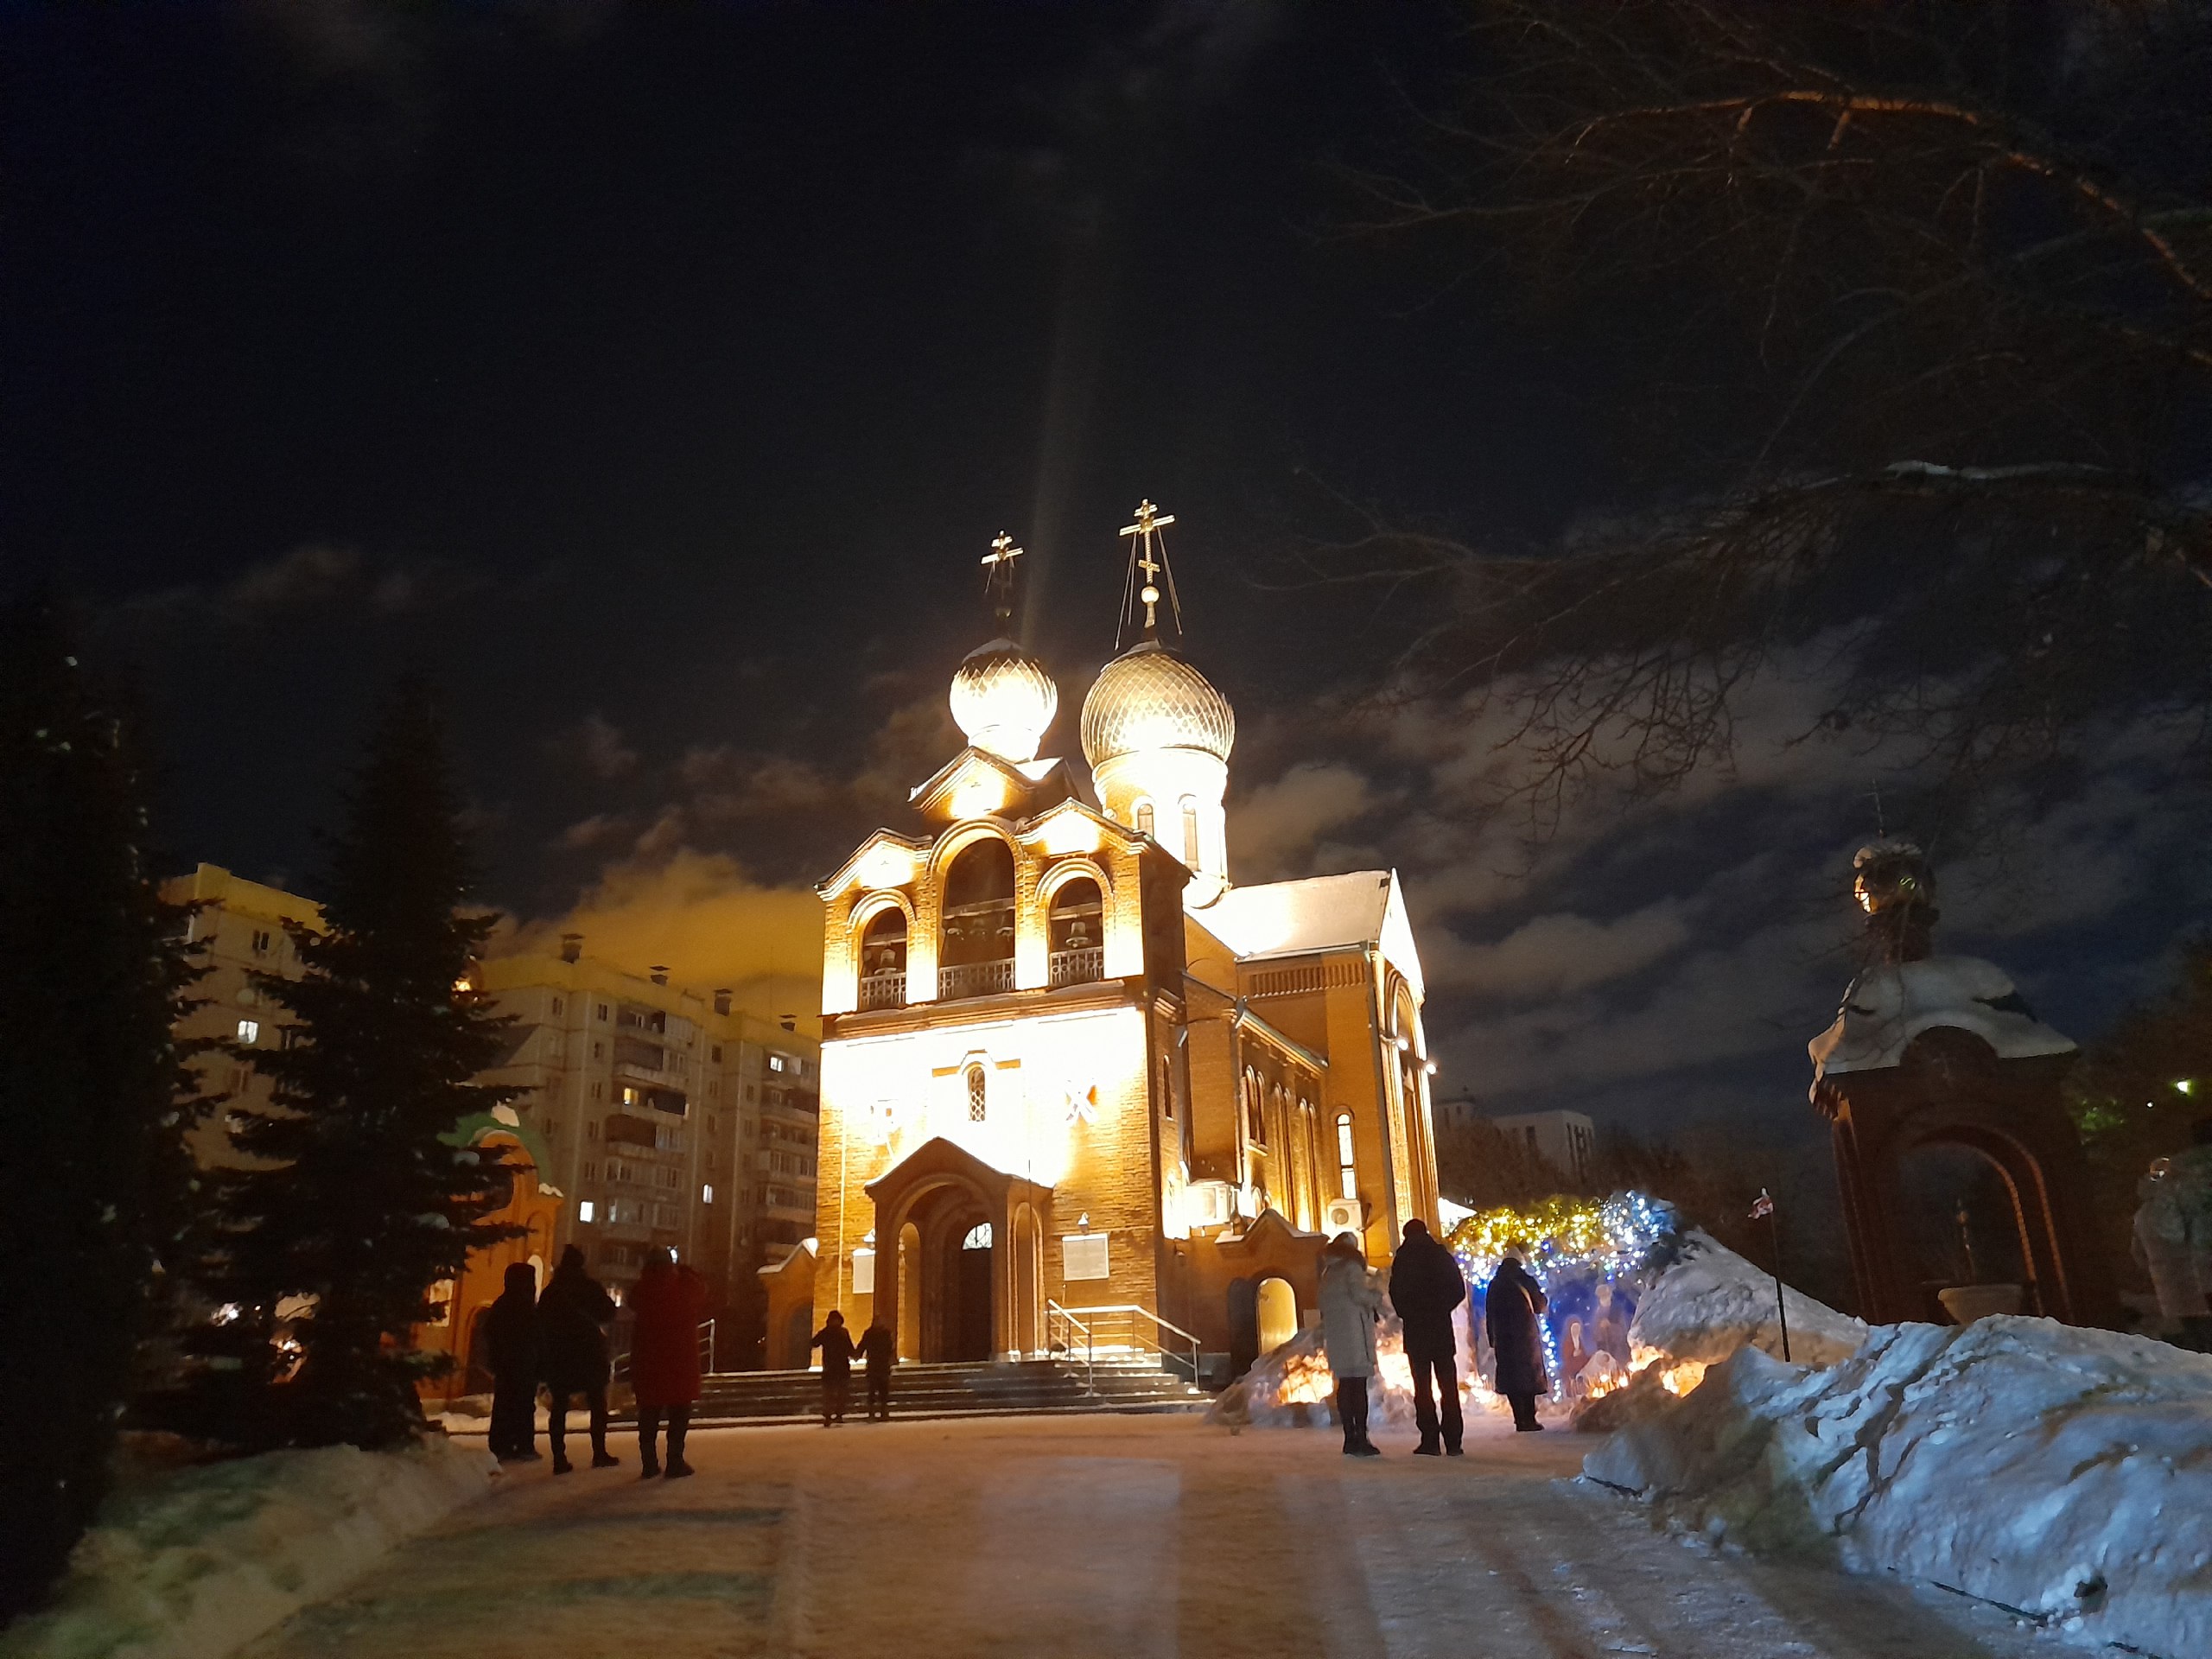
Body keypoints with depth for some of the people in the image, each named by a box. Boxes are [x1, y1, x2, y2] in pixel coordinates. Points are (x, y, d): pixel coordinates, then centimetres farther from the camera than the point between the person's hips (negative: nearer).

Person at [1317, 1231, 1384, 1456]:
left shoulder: (1329, 1272, 17)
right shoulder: (1352, 1266, -6)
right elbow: (1358, 1294, -17)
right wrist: (1377, 1297, 0)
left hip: (1334, 1332, 8)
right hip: (1354, 1330, -8)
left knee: (1345, 1383, 9)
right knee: (1359, 1383, -7)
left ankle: (1350, 1438, 10)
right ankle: (1361, 1439, -10)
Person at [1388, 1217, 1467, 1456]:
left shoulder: (1403, 1259, -3)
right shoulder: (1442, 1255, 4)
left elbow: (1397, 1294, -6)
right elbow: (1459, 1290, 5)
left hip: (1415, 1330, -2)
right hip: (1442, 1328, 2)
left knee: (1422, 1385, 1)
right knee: (1448, 1385, 6)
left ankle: (1430, 1440, -3)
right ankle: (1453, 1441, 3)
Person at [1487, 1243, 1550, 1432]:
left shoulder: (1495, 1285, 4)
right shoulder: (1527, 1281, -5)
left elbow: (1489, 1314, 5)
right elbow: (1540, 1307, 6)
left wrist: (1493, 1339, 9)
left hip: (1503, 1338, 2)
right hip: (1527, 1336, -2)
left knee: (1510, 1377, 4)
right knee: (1529, 1375, 4)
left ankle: (1521, 1420, 0)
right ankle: (1529, 1419, 0)